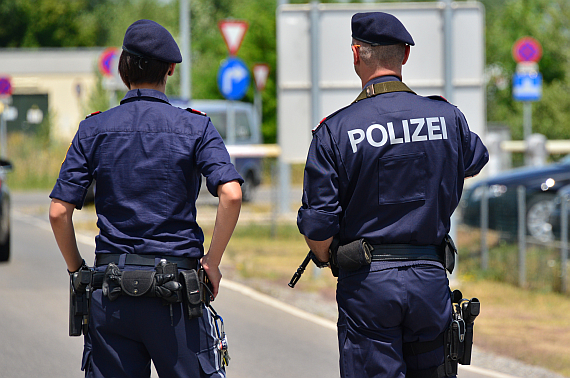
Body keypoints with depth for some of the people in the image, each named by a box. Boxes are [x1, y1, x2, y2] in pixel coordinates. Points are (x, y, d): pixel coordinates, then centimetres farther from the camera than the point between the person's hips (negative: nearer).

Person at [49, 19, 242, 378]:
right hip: (176, 288, -2)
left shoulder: (94, 130, 4)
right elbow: (231, 195, -15)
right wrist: (212, 262, -5)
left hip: (110, 289, 2)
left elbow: (59, 212, -1)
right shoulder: (195, 127, -1)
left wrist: (77, 270, 11)